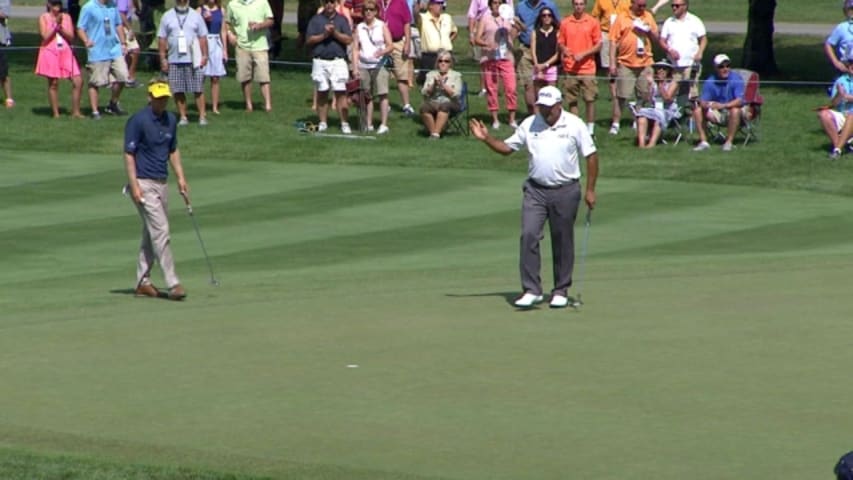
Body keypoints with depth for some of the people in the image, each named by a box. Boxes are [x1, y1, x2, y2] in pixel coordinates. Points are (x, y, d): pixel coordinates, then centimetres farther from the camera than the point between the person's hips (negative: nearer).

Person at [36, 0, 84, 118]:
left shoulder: (66, 17, 9)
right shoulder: (44, 18, 1)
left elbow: (71, 37, 2)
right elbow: (45, 37, -9)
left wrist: (60, 28, -11)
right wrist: (55, 24, -12)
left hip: (66, 53, 3)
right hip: (50, 53, -3)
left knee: (78, 81, -6)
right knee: (53, 83, -1)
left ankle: (76, 112, 3)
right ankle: (55, 113, 8)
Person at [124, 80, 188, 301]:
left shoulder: (170, 120, 9)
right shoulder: (138, 121, -12)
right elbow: (129, 154, -12)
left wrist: (181, 178, 13)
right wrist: (134, 185, -19)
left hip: (162, 183, 8)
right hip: (144, 184, -8)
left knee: (152, 234, 11)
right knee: (160, 231, -13)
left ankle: (143, 281, 19)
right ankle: (172, 283, -15)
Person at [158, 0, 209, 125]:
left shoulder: (196, 16, 7)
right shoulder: (167, 17, 7)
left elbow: (203, 37, 7)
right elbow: (162, 39, 7)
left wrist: (204, 56, 0)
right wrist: (163, 59, 2)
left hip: (193, 60, -1)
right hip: (174, 60, 1)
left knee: (198, 90, -4)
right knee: (178, 91, 2)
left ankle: (202, 116, -1)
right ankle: (183, 117, 10)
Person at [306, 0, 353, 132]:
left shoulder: (342, 20, 9)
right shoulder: (315, 20, 9)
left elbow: (348, 40, 0)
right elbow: (309, 40, 1)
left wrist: (335, 33, -13)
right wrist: (324, 35, -11)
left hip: (338, 61, -1)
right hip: (320, 61, 1)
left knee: (341, 93, -7)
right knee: (322, 93, 4)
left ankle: (345, 123, -7)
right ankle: (323, 123, 11)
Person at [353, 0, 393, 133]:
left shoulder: (382, 26, 2)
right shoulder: (359, 28, 9)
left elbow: (391, 46, -2)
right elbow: (355, 49, 8)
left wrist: (382, 52, -23)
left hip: (379, 65, -3)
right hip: (363, 66, 3)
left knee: (382, 94, -9)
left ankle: (384, 124, -7)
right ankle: (369, 124, 12)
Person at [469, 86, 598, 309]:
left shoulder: (575, 125, -4)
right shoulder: (529, 125, 3)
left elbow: (591, 156, -1)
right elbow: (507, 147, 11)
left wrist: (590, 190, -5)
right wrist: (486, 138, -6)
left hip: (566, 191, -2)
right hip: (535, 190, 2)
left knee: (562, 242, 6)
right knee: (528, 236, -11)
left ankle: (561, 291, 18)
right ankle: (531, 290, -9)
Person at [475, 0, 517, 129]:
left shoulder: (508, 19, 12)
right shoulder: (485, 19, 7)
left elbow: (514, 35, 1)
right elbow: (477, 39, 0)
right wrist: (488, 44, -19)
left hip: (506, 57, 1)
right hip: (490, 59, -1)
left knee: (510, 88, -6)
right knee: (491, 89, 1)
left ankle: (512, 119, 0)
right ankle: (495, 119, 8)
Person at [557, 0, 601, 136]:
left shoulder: (593, 22, 1)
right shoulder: (565, 23, 6)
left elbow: (598, 45, 1)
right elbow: (560, 43, 10)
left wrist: (583, 54, -12)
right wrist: (564, 50, -13)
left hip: (587, 68, -2)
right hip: (570, 68, 2)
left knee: (590, 100, -3)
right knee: (572, 101, 4)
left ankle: (590, 129, 4)